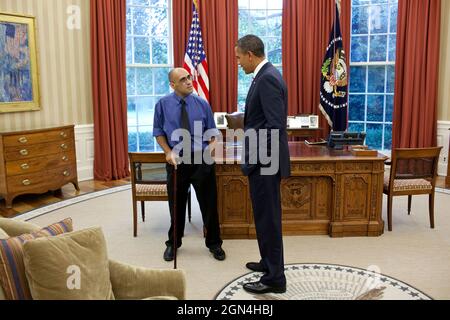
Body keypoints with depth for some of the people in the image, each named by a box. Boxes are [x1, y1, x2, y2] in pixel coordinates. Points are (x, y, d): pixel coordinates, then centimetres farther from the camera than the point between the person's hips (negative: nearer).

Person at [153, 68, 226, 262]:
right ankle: (173, 243, 34)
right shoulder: (163, 105, -2)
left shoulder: (202, 104, 0)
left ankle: (214, 243, 25)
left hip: (202, 159, 0)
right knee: (176, 204, 13)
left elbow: (211, 132, 6)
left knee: (209, 203, 7)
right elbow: (158, 131, 6)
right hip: (176, 160, 0)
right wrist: (168, 152, -8)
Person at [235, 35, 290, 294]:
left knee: (268, 217, -1)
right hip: (262, 158, 10)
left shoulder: (268, 78, -18)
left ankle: (274, 278, 11)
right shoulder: (266, 75, 14)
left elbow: (275, 125, -24)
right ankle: (269, 262, 34)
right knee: (264, 215, 19)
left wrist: (257, 156, -18)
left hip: (265, 160, -10)